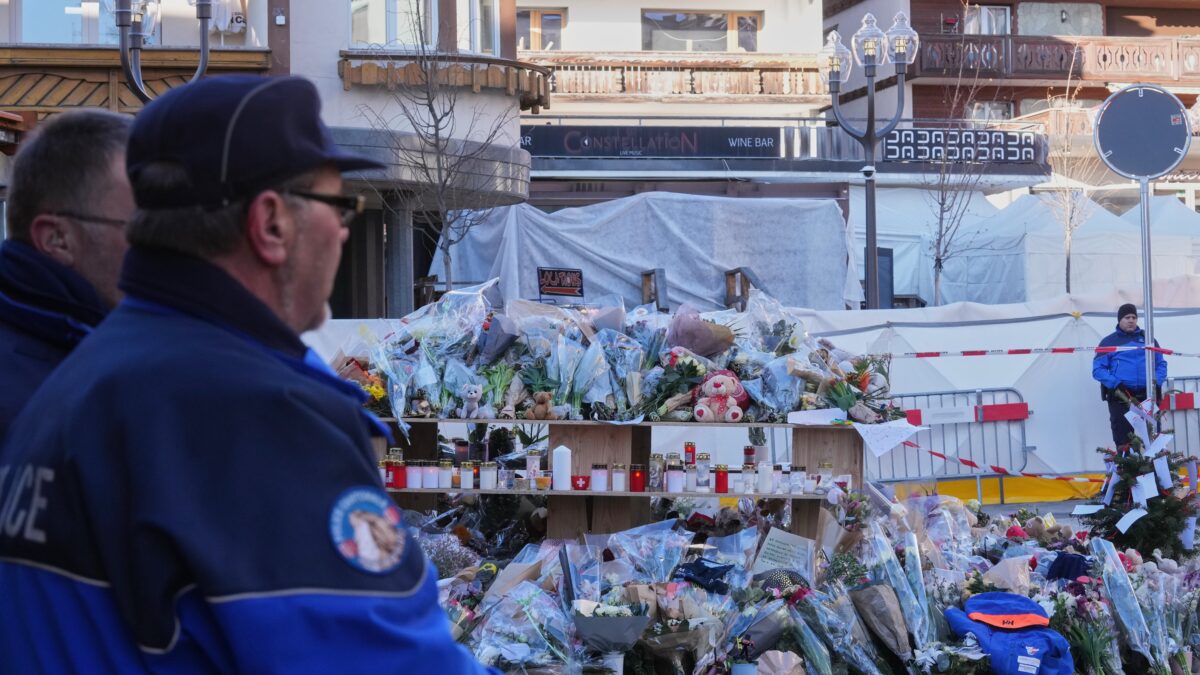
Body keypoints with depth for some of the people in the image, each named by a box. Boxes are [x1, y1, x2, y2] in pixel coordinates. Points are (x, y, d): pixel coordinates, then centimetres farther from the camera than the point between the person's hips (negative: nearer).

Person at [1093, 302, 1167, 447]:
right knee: (1123, 439, -5)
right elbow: (1098, 369, 1)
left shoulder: (1147, 338, 16)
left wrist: (1157, 382, -2)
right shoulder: (1109, 342, 8)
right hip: (1120, 397, -2)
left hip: (1147, 395, 2)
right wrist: (1116, 384, -13)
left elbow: (1161, 363, 16)